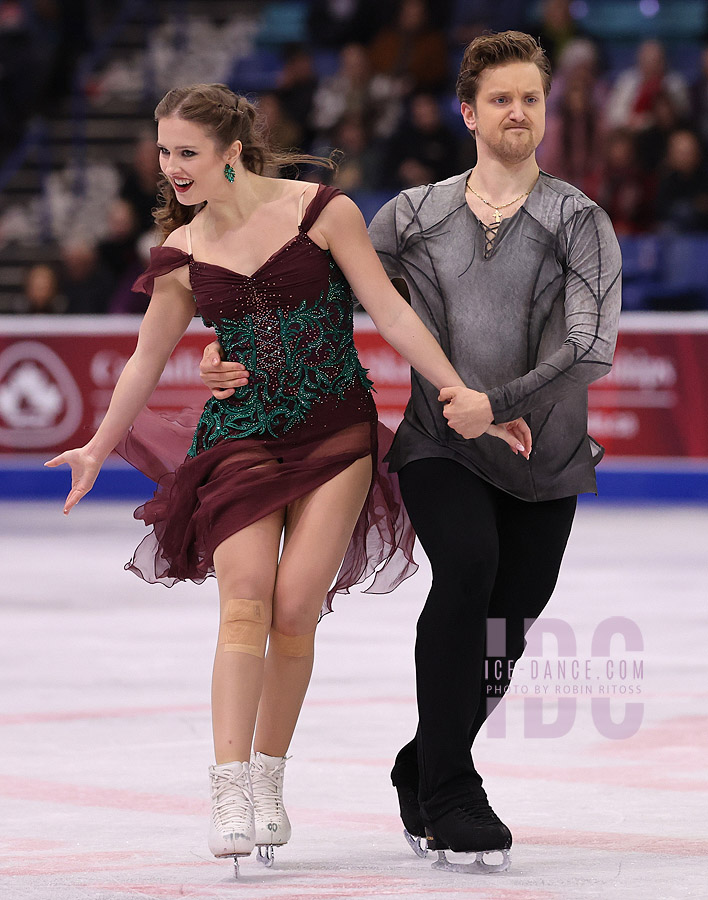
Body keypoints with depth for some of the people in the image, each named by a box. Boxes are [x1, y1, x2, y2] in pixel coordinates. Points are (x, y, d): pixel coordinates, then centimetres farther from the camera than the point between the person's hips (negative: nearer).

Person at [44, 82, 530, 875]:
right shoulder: (183, 256, 3)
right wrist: (100, 446, 28)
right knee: (245, 601, -15)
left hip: (335, 431, -1)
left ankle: (268, 782, 7)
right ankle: (230, 792, -20)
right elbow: (148, 358, 18)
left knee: (295, 609, -9)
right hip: (240, 437, 2)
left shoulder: (320, 212, -7)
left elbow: (391, 315, -5)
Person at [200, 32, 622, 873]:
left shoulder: (579, 222, -3)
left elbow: (590, 348, -14)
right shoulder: (414, 215, 3)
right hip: (437, 449, -1)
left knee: (502, 629, 7)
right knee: (467, 567, -27)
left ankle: (423, 774, 33)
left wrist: (500, 403, -23)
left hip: (543, 460, 1)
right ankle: (449, 791, -20)